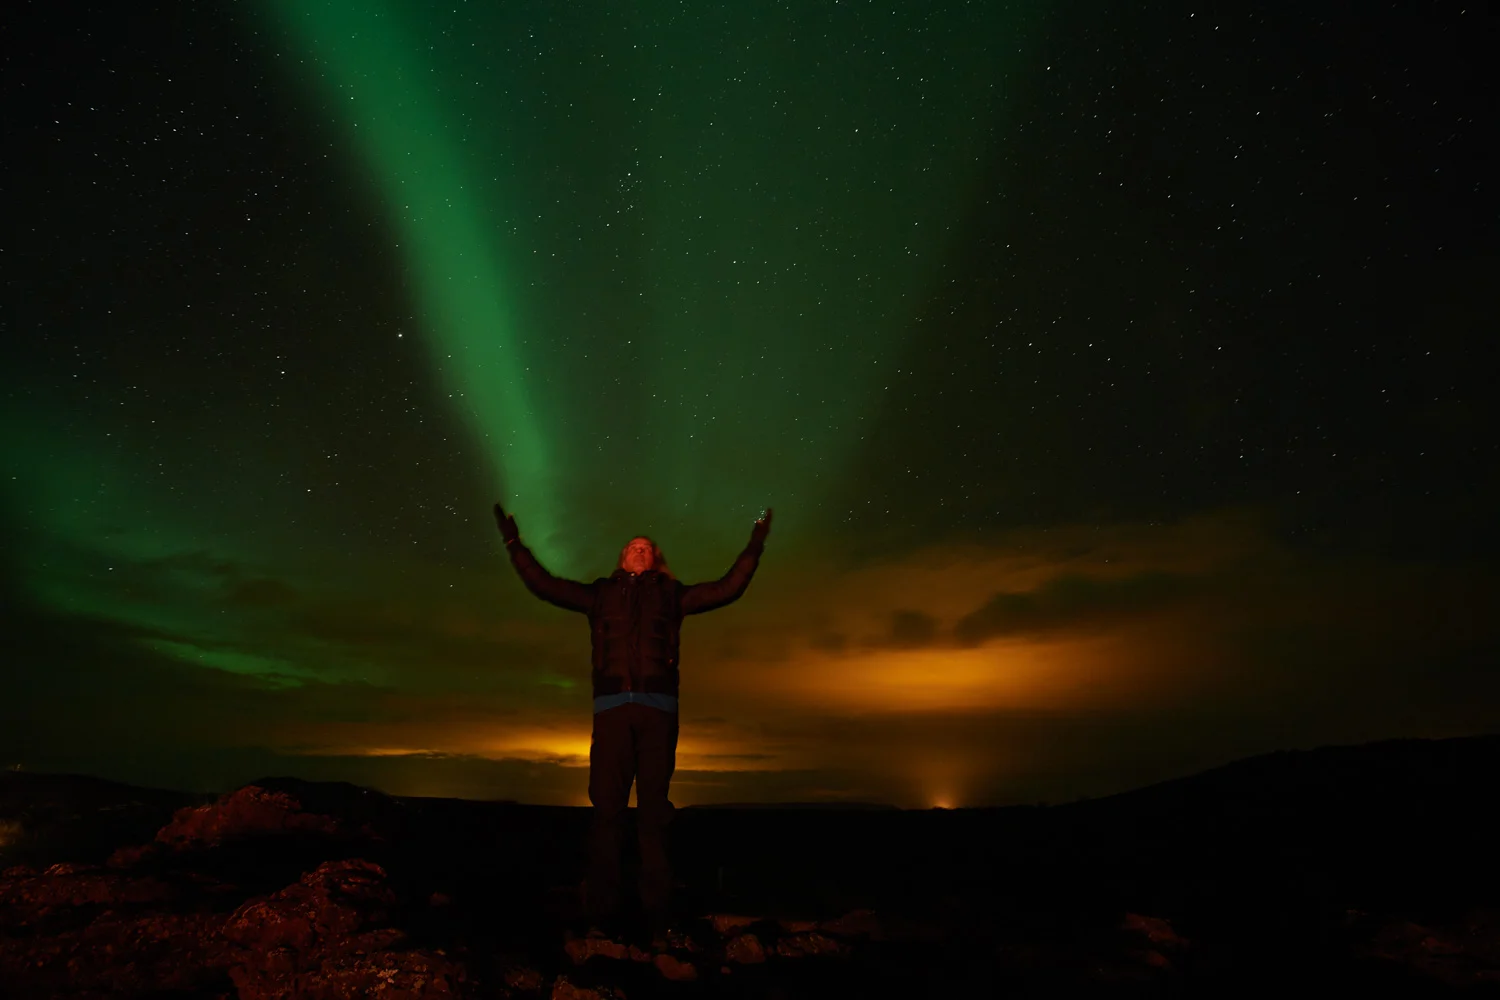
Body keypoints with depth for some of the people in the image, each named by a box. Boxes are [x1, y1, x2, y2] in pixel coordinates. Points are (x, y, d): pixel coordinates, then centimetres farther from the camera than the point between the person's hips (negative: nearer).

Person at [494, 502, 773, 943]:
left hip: (658, 709, 0)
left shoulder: (670, 593, 21)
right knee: (606, 808, -4)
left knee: (653, 810, -2)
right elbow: (543, 584, 22)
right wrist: (514, 544, 22)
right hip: (611, 708, 0)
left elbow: (727, 589, 19)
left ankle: (657, 916, 0)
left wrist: (753, 548, 17)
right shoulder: (601, 593, 22)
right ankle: (602, 914, 0)